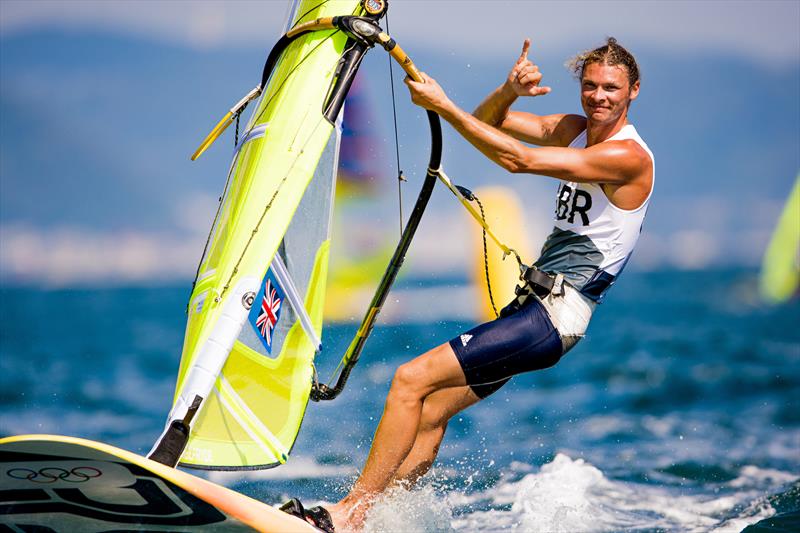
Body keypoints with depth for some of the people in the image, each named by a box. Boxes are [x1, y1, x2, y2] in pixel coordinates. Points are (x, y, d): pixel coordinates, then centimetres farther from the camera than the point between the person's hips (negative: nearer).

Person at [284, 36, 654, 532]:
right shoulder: (575, 129, 13)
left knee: (412, 379, -14)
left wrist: (443, 105, -20)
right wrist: (509, 90, -11)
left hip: (555, 315, -9)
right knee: (432, 410, 7)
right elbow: (489, 120, 12)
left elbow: (518, 160, -22)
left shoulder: (630, 155, -15)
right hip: (531, 305, 9)